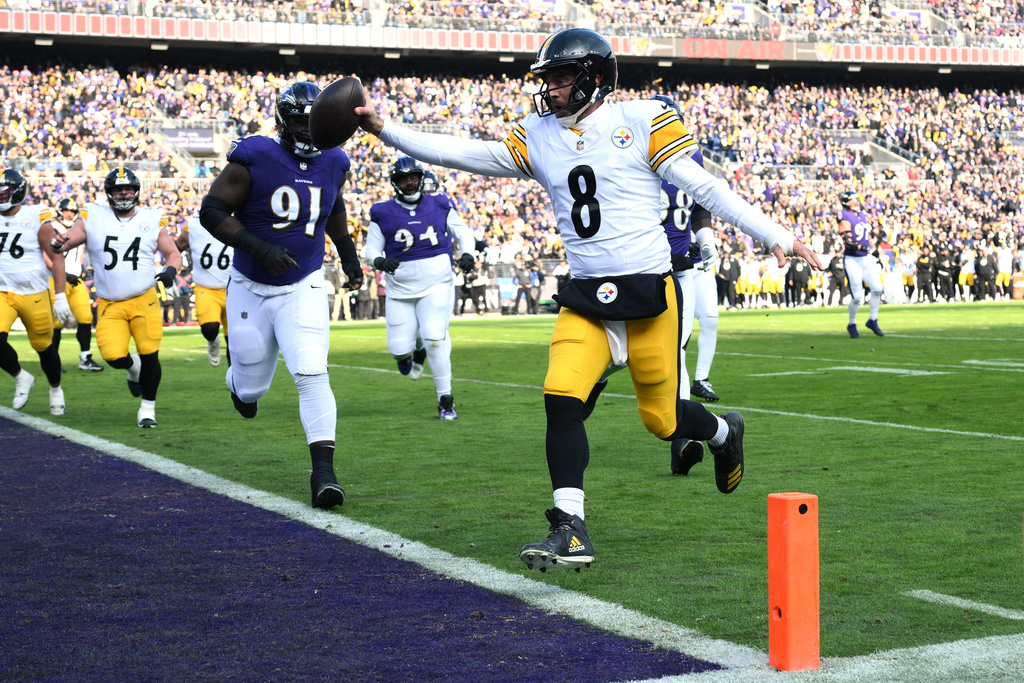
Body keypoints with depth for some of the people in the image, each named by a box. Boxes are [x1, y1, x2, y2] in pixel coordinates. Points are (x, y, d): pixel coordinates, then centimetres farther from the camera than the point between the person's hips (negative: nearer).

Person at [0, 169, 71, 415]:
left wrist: (60, 297, -12)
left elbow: (57, 257, -8)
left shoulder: (37, 218, -9)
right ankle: (21, 378, 10)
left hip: (34, 294, -3)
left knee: (44, 346, 9)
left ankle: (55, 389, 35)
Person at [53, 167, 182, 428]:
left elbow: (172, 252, 13)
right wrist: (59, 243, -30)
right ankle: (133, 367, 24)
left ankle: (147, 407, 17)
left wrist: (170, 269, -9)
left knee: (149, 355, -5)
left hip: (145, 301, 0)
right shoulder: (93, 218, 4)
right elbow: (69, 238, -5)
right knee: (114, 356, -14)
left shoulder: (152, 220, 7)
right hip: (109, 305, 0)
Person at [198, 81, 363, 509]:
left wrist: (348, 253, 24)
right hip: (251, 289, -1)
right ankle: (239, 382, 50)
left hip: (303, 289, 2)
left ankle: (323, 471, -18)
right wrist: (259, 249, -25)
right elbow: (211, 211, -16)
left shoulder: (332, 164, -1)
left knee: (312, 375, -18)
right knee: (251, 387, 11)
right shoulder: (254, 159, -16)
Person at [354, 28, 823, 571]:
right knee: (560, 398, -17)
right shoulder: (538, 139, 8)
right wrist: (381, 128, -6)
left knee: (662, 419, 5)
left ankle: (725, 431, 41)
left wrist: (775, 236, -5)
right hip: (585, 298, 3)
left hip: (649, 291, -3)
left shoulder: (641, 122, -3)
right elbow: (458, 153, 3)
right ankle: (570, 532, -10)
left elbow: (704, 188, -2)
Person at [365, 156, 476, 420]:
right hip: (400, 289, 1)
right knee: (400, 348, -3)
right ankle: (411, 351, 38)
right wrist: (380, 262, -20)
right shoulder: (383, 213, 0)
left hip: (437, 284, 0)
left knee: (435, 339, -18)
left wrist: (467, 254, -7)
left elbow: (463, 232, 14)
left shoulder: (440, 206, 4)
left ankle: (445, 400, -3)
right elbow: (371, 249, 3)